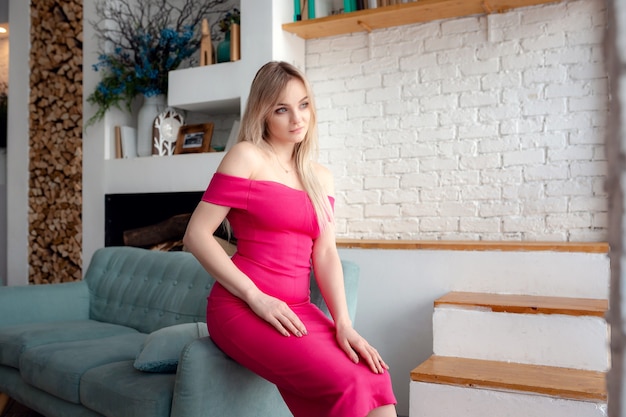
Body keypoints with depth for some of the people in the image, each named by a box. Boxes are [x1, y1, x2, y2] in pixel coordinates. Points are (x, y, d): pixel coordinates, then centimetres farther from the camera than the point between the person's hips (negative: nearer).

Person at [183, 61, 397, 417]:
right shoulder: (246, 156, -2)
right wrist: (256, 297, -14)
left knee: (375, 380, -19)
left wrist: (344, 324, -9)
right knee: (347, 384, -23)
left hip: (298, 310, 5)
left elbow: (325, 254, 5)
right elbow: (196, 234, -8)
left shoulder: (321, 178, 15)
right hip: (242, 308, -5)